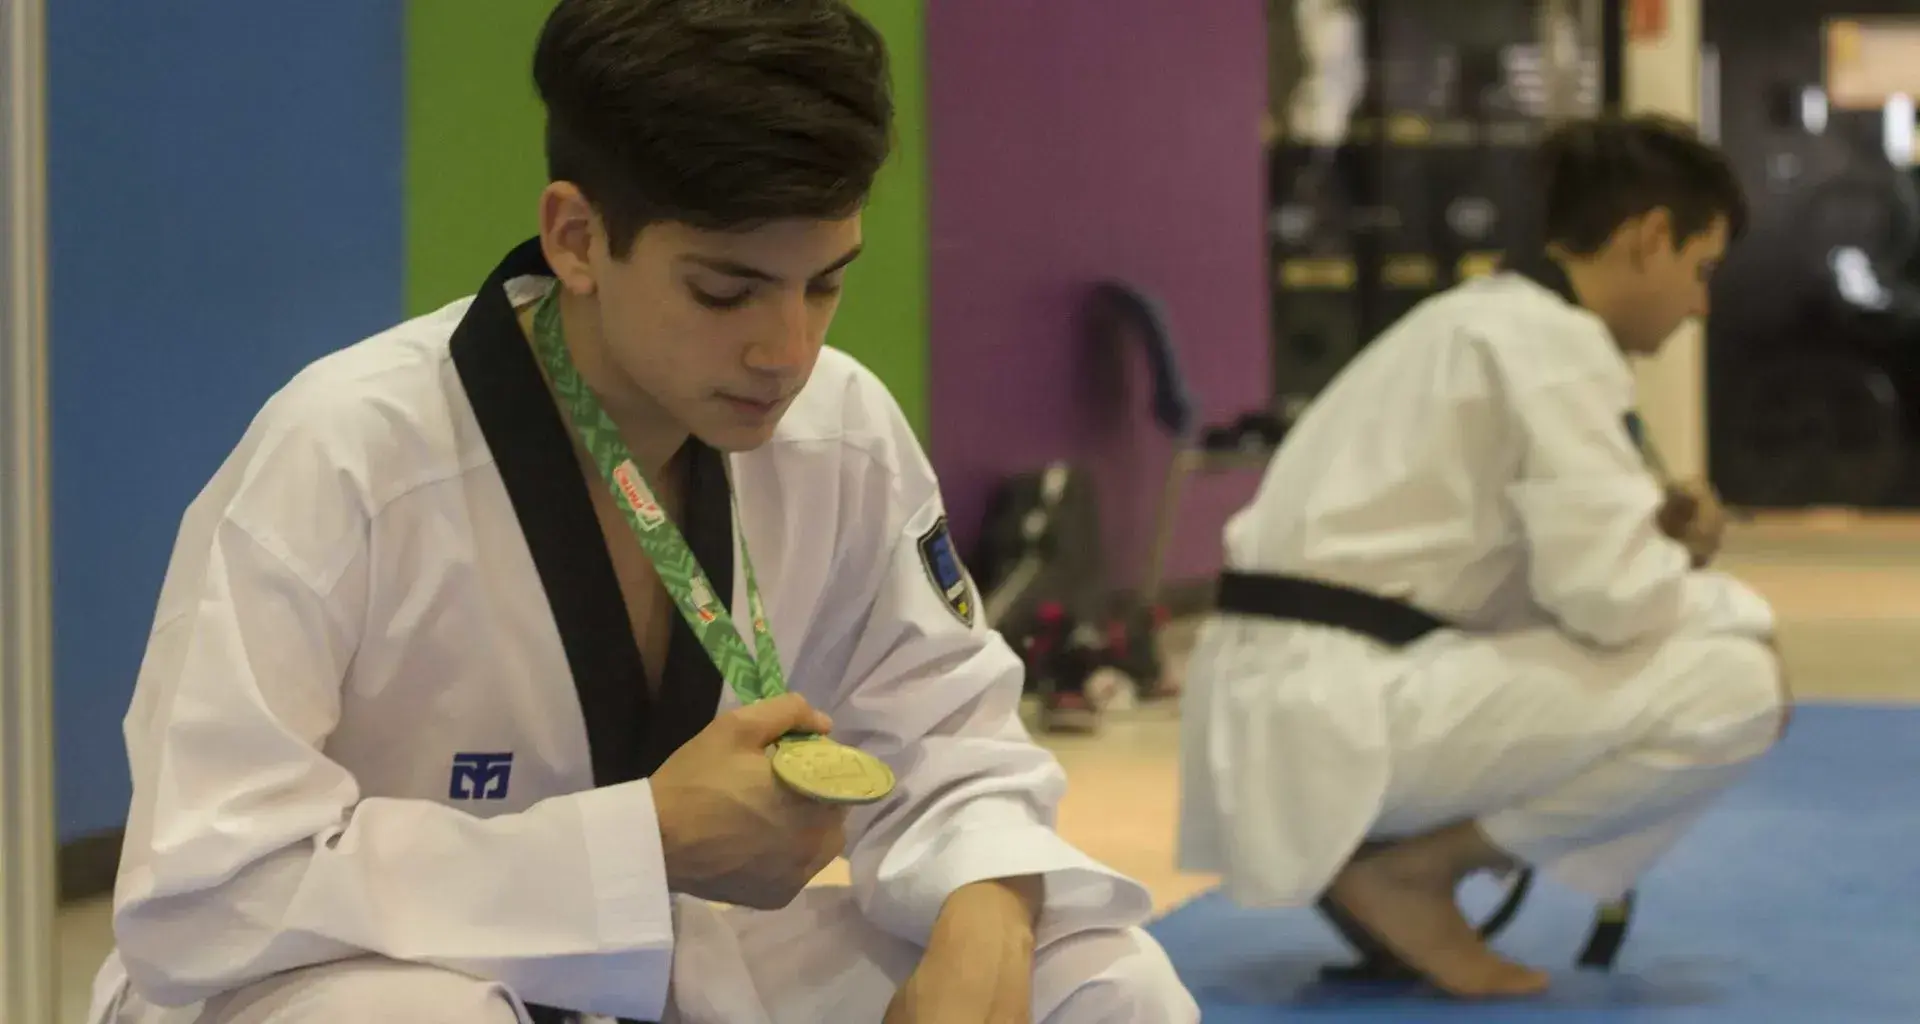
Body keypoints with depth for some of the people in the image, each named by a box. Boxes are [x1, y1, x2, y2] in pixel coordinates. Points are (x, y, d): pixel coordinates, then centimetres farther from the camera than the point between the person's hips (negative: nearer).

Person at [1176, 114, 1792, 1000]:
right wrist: (1691, 566, 2)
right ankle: (1410, 869, -4)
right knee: (1737, 685, -14)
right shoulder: (1555, 345, -12)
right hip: (1339, 706, -10)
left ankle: (1375, 853, 10)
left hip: (1298, 699, 10)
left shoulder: (1487, 318, 19)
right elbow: (1610, 593, -19)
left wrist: (1657, 535, 10)